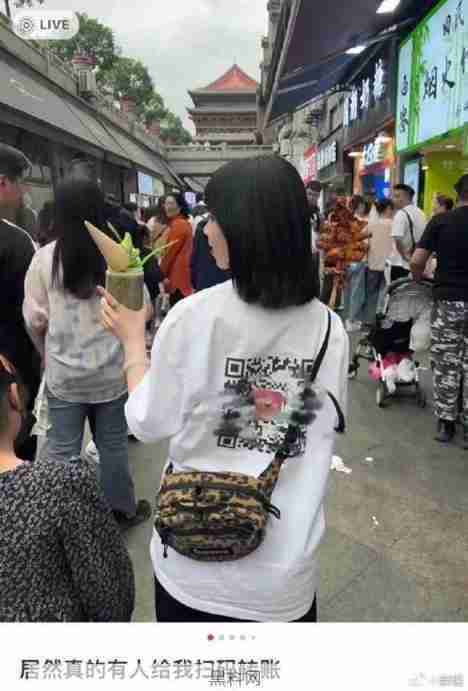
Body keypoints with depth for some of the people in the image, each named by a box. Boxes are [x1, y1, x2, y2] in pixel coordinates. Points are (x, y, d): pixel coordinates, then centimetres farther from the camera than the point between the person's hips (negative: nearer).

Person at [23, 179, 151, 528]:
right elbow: (140, 311, -4)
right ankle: (124, 510, 33)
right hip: (111, 371, 0)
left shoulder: (45, 258, -8)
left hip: (62, 374, 1)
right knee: (113, 446, 15)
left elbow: (34, 319, -2)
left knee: (62, 451, 13)